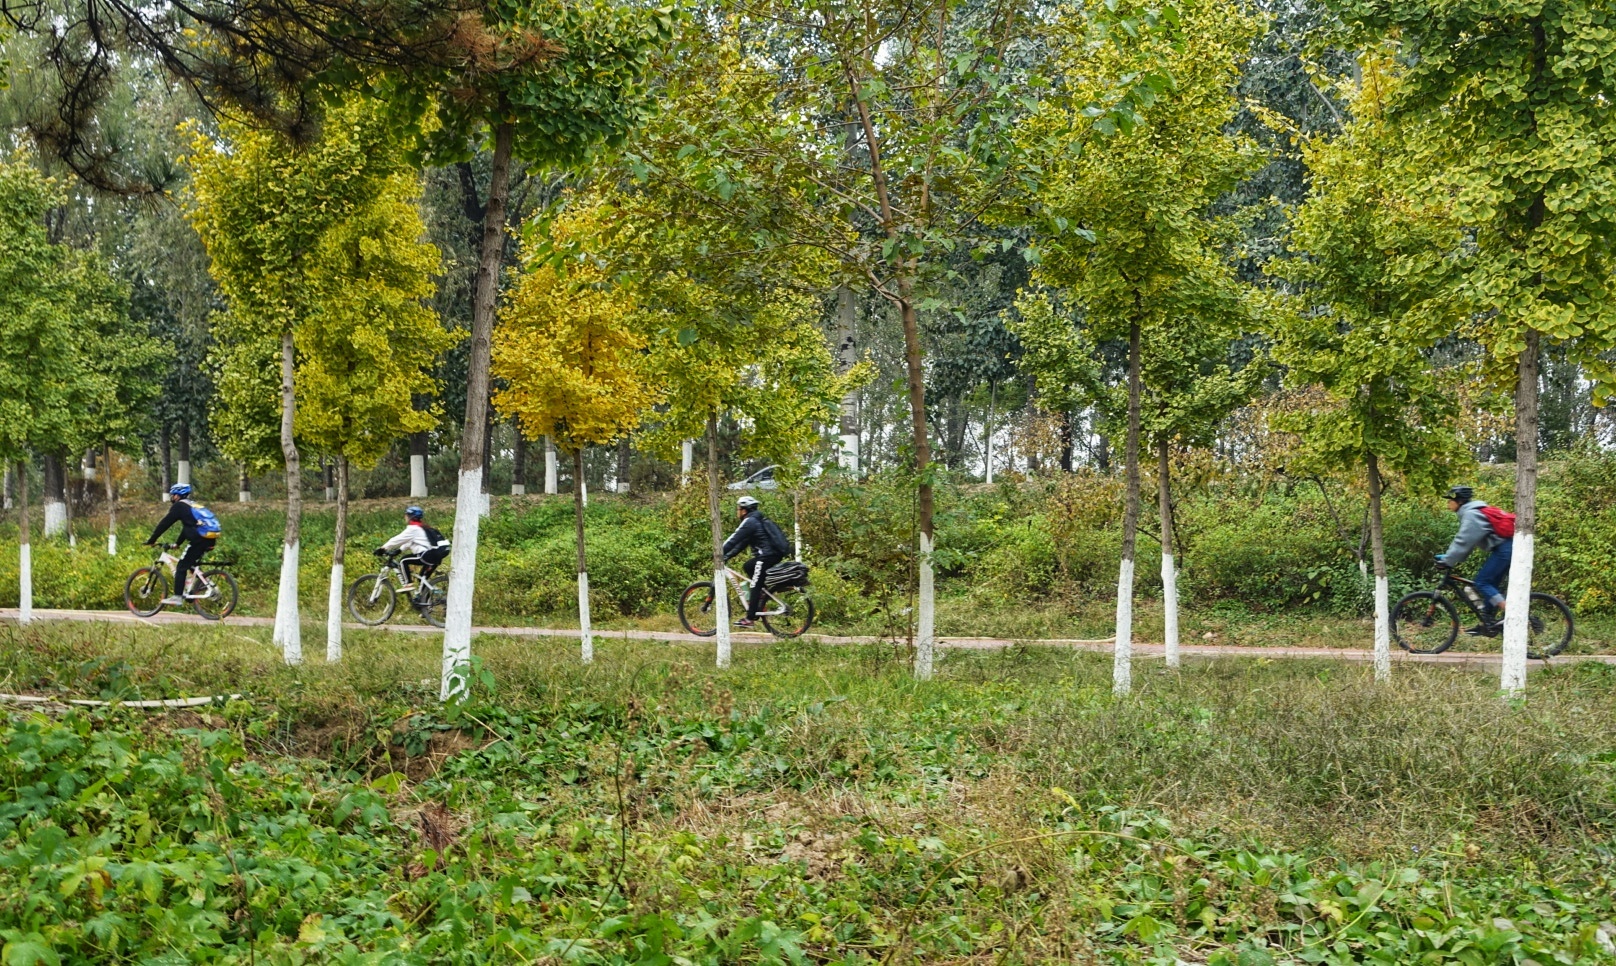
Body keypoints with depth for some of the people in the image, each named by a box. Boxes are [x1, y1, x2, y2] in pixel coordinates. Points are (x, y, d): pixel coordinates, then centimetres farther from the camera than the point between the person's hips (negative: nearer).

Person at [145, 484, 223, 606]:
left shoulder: (179, 506, 2)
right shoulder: (192, 505, 28)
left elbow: (164, 524, 0)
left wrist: (152, 540, 5)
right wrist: (177, 543, 38)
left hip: (200, 538, -8)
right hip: (212, 538, 8)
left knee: (182, 566, -1)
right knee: (192, 564, 24)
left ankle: (177, 597, -5)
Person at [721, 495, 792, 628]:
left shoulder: (750, 522, -8)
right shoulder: (757, 520, 23)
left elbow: (734, 540, -12)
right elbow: (741, 543, 24)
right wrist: (727, 556, 19)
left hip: (767, 556, -9)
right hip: (775, 554, 9)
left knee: (755, 586, -6)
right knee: (748, 566, 24)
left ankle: (750, 619, -7)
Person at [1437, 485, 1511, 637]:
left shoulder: (1471, 515, -13)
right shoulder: (1471, 512, 18)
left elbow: (1463, 542, -17)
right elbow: (1464, 541, 20)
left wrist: (1447, 561, -13)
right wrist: (1449, 559, 15)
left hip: (1505, 549, -10)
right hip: (1506, 548, 10)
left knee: (1482, 582, -9)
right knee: (1490, 584, 12)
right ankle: (1487, 623, 15)